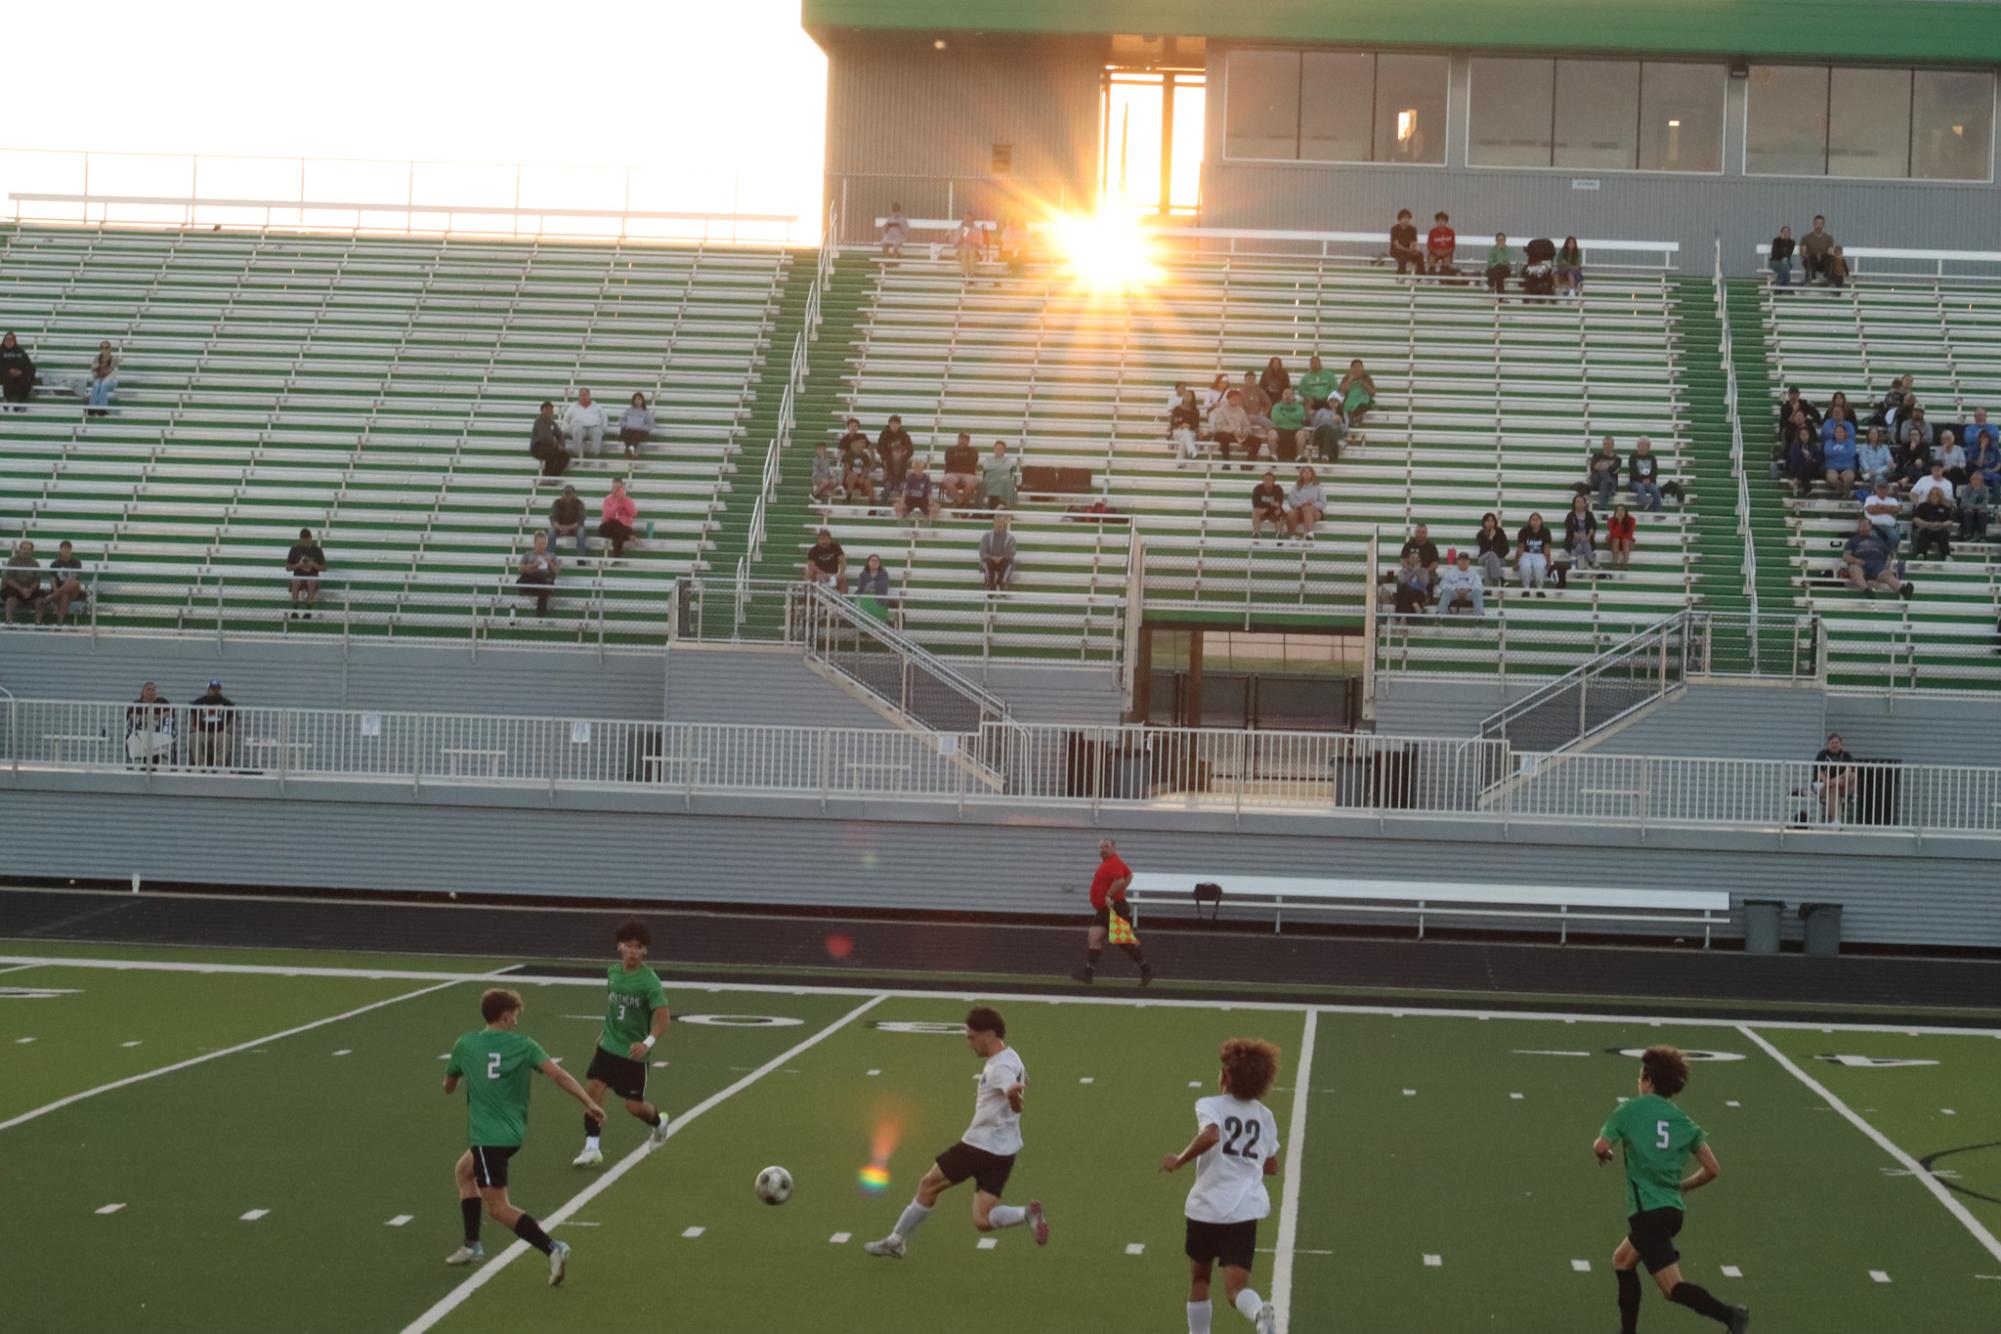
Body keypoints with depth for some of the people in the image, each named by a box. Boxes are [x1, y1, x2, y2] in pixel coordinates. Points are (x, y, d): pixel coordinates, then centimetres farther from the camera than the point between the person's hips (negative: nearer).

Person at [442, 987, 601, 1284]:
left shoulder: (465, 1046, -2)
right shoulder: (523, 1045, -2)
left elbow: (448, 1087, 15)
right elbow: (558, 1075, -16)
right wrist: (589, 1103, -16)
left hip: (486, 1135, -5)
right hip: (514, 1134, 5)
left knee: (499, 1208, -5)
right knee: (464, 1170, 29)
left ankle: (552, 1248, -23)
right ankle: (472, 1245, 29)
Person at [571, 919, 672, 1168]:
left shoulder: (649, 981, -18)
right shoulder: (613, 972, 0)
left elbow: (662, 1019, -23)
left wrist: (648, 1042, -37)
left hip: (633, 1052, -5)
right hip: (608, 1045, 5)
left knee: (634, 1105, 2)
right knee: (592, 1089, -9)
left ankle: (658, 1121, 36)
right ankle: (592, 1149, -3)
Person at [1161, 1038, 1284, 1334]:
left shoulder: (1210, 1105, -4)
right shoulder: (1265, 1116, 12)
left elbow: (1211, 1135, -26)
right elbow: (1272, 1167, 19)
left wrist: (1178, 1161, -14)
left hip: (1207, 1206, -2)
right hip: (1245, 1208, 2)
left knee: (1199, 1279, 21)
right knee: (1236, 1288, -6)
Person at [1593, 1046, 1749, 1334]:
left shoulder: (1630, 1110, -4)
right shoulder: (1683, 1121, 9)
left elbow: (1601, 1148, -12)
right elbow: (1713, 1169, 4)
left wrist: (1602, 1153, 12)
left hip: (1647, 1212, -7)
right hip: (1673, 1210, 7)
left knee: (1673, 1287, -11)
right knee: (1622, 1261, 28)